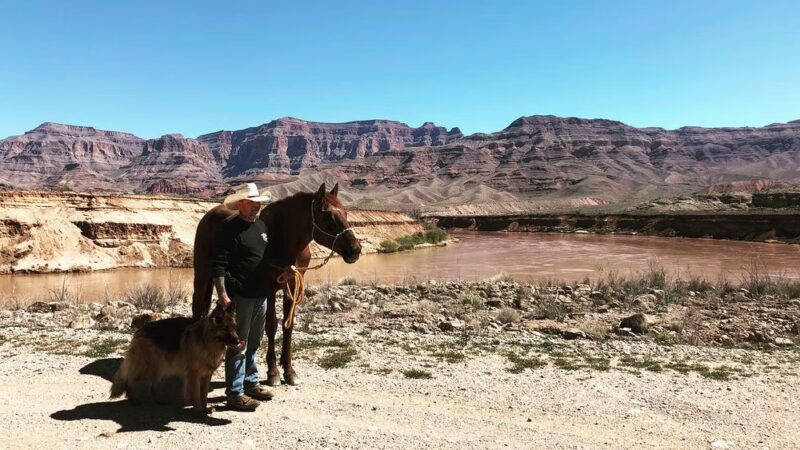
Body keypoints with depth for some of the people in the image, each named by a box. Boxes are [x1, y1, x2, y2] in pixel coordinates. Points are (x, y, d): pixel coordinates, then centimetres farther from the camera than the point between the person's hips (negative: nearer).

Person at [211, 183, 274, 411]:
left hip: (261, 295, 8)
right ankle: (235, 394, 10)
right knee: (238, 344, 0)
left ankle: (251, 383, 33)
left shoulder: (262, 225, 10)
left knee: (253, 343, 19)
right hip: (240, 296, -8)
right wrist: (222, 294, -23)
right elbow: (218, 266, -17)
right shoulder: (230, 229, -13)